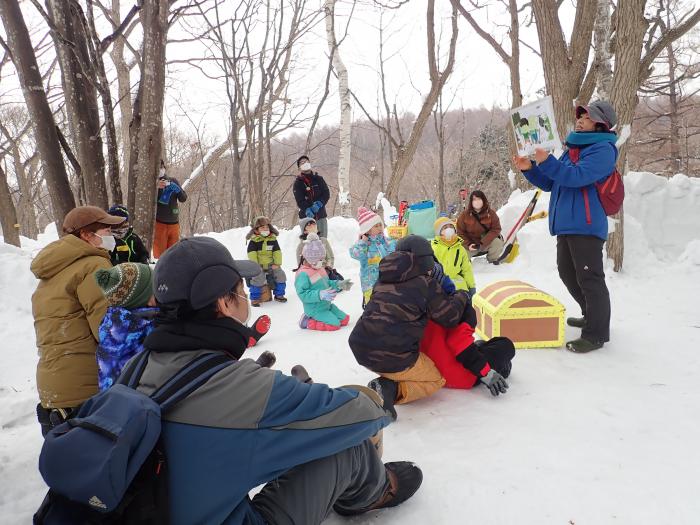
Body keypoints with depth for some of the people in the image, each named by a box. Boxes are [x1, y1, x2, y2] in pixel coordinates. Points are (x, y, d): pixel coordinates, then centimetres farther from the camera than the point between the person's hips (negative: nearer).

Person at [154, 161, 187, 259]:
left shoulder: (173, 181, 7)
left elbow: (183, 198, 3)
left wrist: (175, 188, -16)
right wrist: (157, 188, -26)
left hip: (174, 223, 3)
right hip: (159, 223, -3)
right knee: (159, 254, -6)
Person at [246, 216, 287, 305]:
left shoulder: (273, 239, 5)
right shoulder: (254, 240, -6)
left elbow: (277, 251, 4)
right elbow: (251, 253, -10)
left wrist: (277, 263, -4)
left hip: (271, 265, 4)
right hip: (259, 266, -4)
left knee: (280, 274, -6)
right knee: (258, 278, -27)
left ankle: (279, 294, 12)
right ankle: (254, 298, -10)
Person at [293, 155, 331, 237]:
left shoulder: (318, 179, 11)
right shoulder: (298, 182, 3)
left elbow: (326, 193, 3)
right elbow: (299, 200, -8)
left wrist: (319, 204, -15)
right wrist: (307, 210, -26)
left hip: (321, 215, 3)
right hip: (306, 216, -2)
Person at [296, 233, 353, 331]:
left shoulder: (320, 269, 9)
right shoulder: (303, 274, -21)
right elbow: (303, 294, -27)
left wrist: (338, 284, 4)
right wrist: (320, 295, -35)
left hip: (327, 305, 9)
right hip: (315, 309, -9)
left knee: (345, 319, 7)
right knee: (335, 324, -19)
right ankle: (309, 322, -3)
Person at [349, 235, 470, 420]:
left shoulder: (383, 281, 13)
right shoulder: (426, 284, -5)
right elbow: (450, 317, 1)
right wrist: (461, 296, 20)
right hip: (394, 358, -7)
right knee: (435, 380, 16)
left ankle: (387, 384, 4)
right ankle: (393, 390, -9)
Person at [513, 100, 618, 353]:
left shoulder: (603, 149, -6)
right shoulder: (572, 149, 21)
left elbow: (577, 177, -22)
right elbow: (550, 183, 22)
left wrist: (547, 161, -23)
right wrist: (530, 169, 8)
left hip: (586, 225, -10)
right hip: (565, 225, 10)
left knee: (589, 279, -7)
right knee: (568, 273, 19)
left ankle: (596, 333, 2)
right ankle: (592, 316, 36)